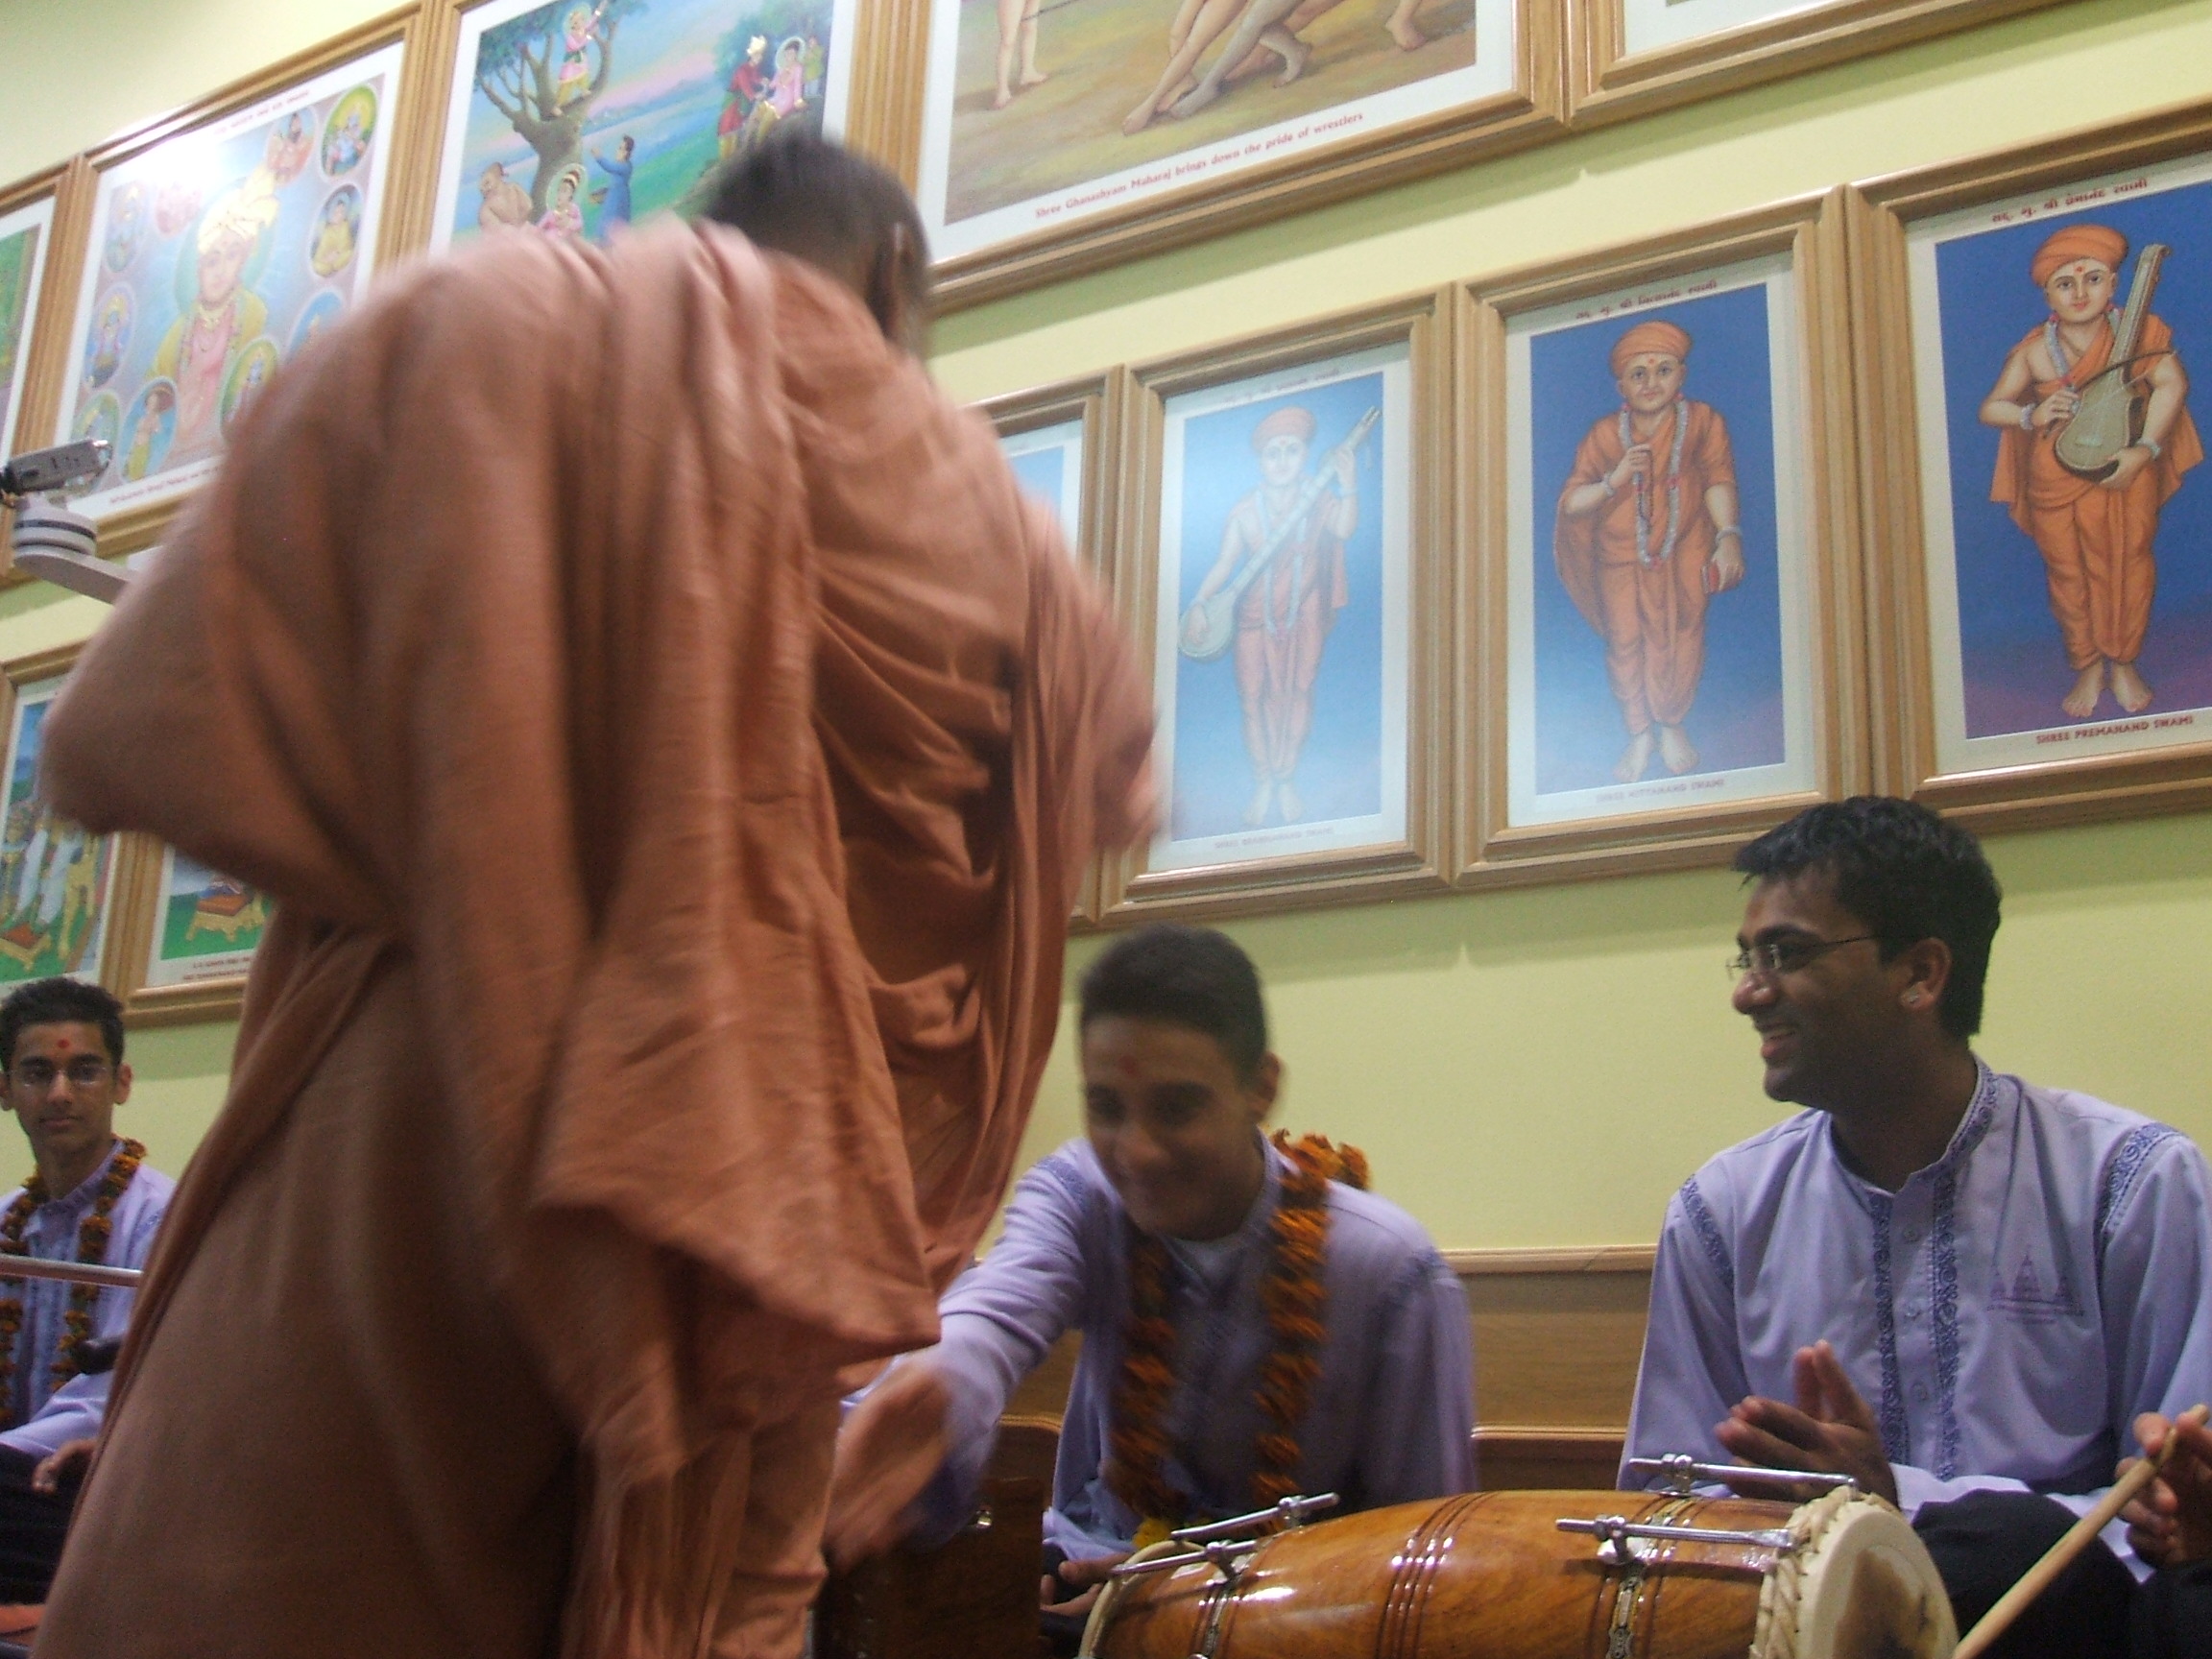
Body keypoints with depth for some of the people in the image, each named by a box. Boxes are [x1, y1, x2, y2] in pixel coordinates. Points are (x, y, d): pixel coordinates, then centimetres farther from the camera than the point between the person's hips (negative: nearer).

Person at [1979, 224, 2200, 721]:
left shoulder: (2139, 331, -12)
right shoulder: (2034, 350, -9)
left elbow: (2171, 384, -17)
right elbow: (1989, 408, -2)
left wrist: (2144, 450, -26)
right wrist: (2031, 415, -22)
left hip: (2127, 472, 0)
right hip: (2056, 479, 1)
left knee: (2129, 563, 9)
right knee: (2068, 572, 10)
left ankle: (2123, 662, 28)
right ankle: (2088, 666, 28)